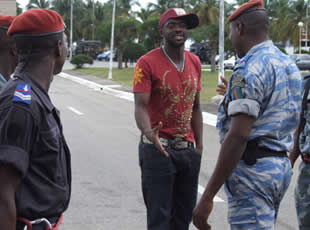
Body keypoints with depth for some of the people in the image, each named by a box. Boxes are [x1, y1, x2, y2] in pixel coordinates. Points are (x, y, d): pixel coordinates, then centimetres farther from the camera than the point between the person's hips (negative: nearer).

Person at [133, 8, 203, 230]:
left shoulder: (194, 62, 9)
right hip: (158, 149, -6)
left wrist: (199, 145, 11)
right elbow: (141, 106, -17)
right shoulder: (147, 63, -9)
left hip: (188, 150, 6)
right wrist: (148, 133, -36)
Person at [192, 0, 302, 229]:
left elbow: (238, 136, -24)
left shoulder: (249, 69, -16)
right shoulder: (289, 64, 13)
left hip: (252, 168, -10)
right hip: (281, 166, 10)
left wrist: (208, 196, -24)